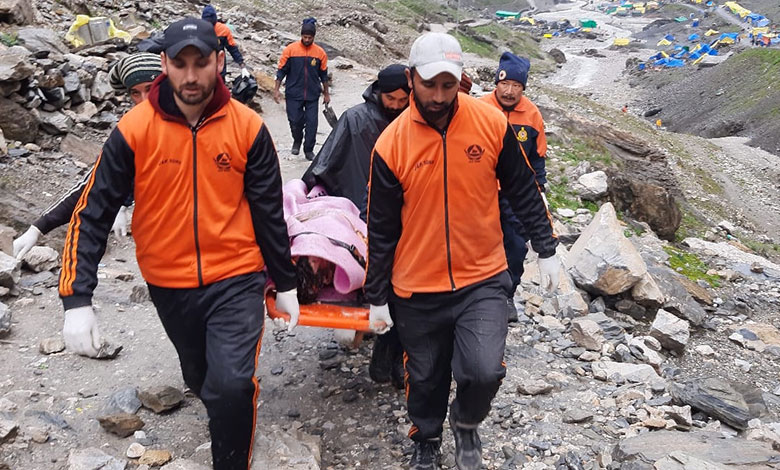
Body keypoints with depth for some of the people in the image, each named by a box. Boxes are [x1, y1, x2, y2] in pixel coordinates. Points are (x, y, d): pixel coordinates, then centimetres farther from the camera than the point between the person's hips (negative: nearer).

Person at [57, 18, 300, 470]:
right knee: (202, 380, 22)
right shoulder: (135, 129, -11)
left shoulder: (248, 127, -10)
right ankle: (230, 424, 54)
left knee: (232, 386, -18)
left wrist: (285, 283, 6)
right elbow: (93, 213, -9)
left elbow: (269, 212, 0)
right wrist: (77, 299, -16)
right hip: (169, 285, 2)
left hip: (236, 280, -2)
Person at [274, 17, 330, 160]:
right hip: (293, 94, -1)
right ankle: (297, 141, 31)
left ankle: (309, 150, 17)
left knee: (312, 123, 1)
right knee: (295, 121, 1)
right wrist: (276, 89, -3)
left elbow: (323, 74, 9)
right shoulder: (290, 49, -5)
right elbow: (282, 70, 0)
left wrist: (326, 93, 13)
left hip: (312, 95, 1)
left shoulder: (320, 52, -1)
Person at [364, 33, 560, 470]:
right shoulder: (392, 144, -10)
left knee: (485, 371, -14)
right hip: (418, 290, 0)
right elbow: (381, 229, -3)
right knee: (426, 377, 15)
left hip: (482, 279, 0)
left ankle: (466, 421, 22)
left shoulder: (493, 124, -8)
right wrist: (377, 298, 1)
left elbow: (524, 192, 5)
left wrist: (547, 250, 7)